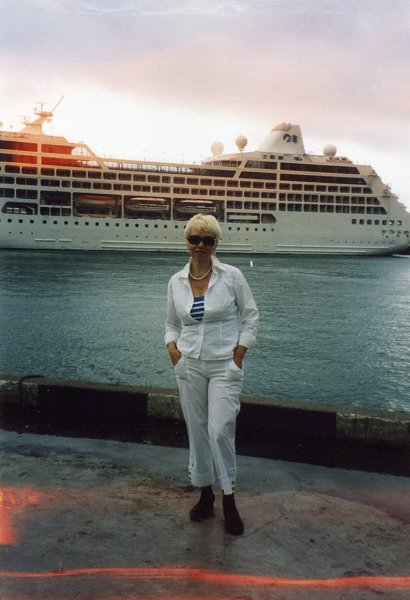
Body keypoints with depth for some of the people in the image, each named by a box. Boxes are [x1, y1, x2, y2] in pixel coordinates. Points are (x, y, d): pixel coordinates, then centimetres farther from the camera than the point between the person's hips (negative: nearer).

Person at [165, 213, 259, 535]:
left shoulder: (232, 276, -6)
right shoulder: (176, 282, 4)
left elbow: (251, 315, 0)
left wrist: (239, 353, -6)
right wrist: (172, 347, -3)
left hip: (224, 366, -3)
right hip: (189, 365, 4)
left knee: (220, 430, -10)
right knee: (197, 430, 9)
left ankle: (229, 500, 9)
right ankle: (205, 494, 26)